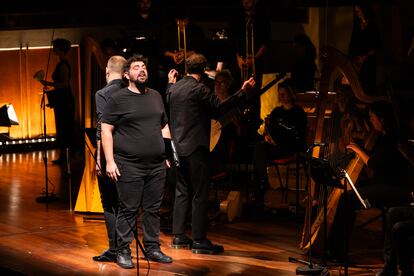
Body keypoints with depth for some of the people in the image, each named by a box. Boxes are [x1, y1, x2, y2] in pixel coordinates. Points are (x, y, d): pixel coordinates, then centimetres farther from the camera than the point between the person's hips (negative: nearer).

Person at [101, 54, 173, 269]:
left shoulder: (156, 96, 14)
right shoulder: (118, 99, -2)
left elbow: (164, 127, 21)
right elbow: (106, 130, -4)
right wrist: (110, 161, -12)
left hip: (157, 165, 5)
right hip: (129, 166, -5)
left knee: (153, 209, 8)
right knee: (128, 210, -1)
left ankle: (152, 248, 18)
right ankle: (123, 252, 7)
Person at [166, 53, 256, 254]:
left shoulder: (174, 88, 8)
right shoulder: (199, 89, -14)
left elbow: (168, 101, 27)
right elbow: (219, 109, -15)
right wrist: (242, 92, -15)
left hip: (178, 147, 8)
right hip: (195, 147, -8)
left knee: (182, 191, 15)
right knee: (200, 194, -3)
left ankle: (179, 236, 18)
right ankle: (199, 241, -2)